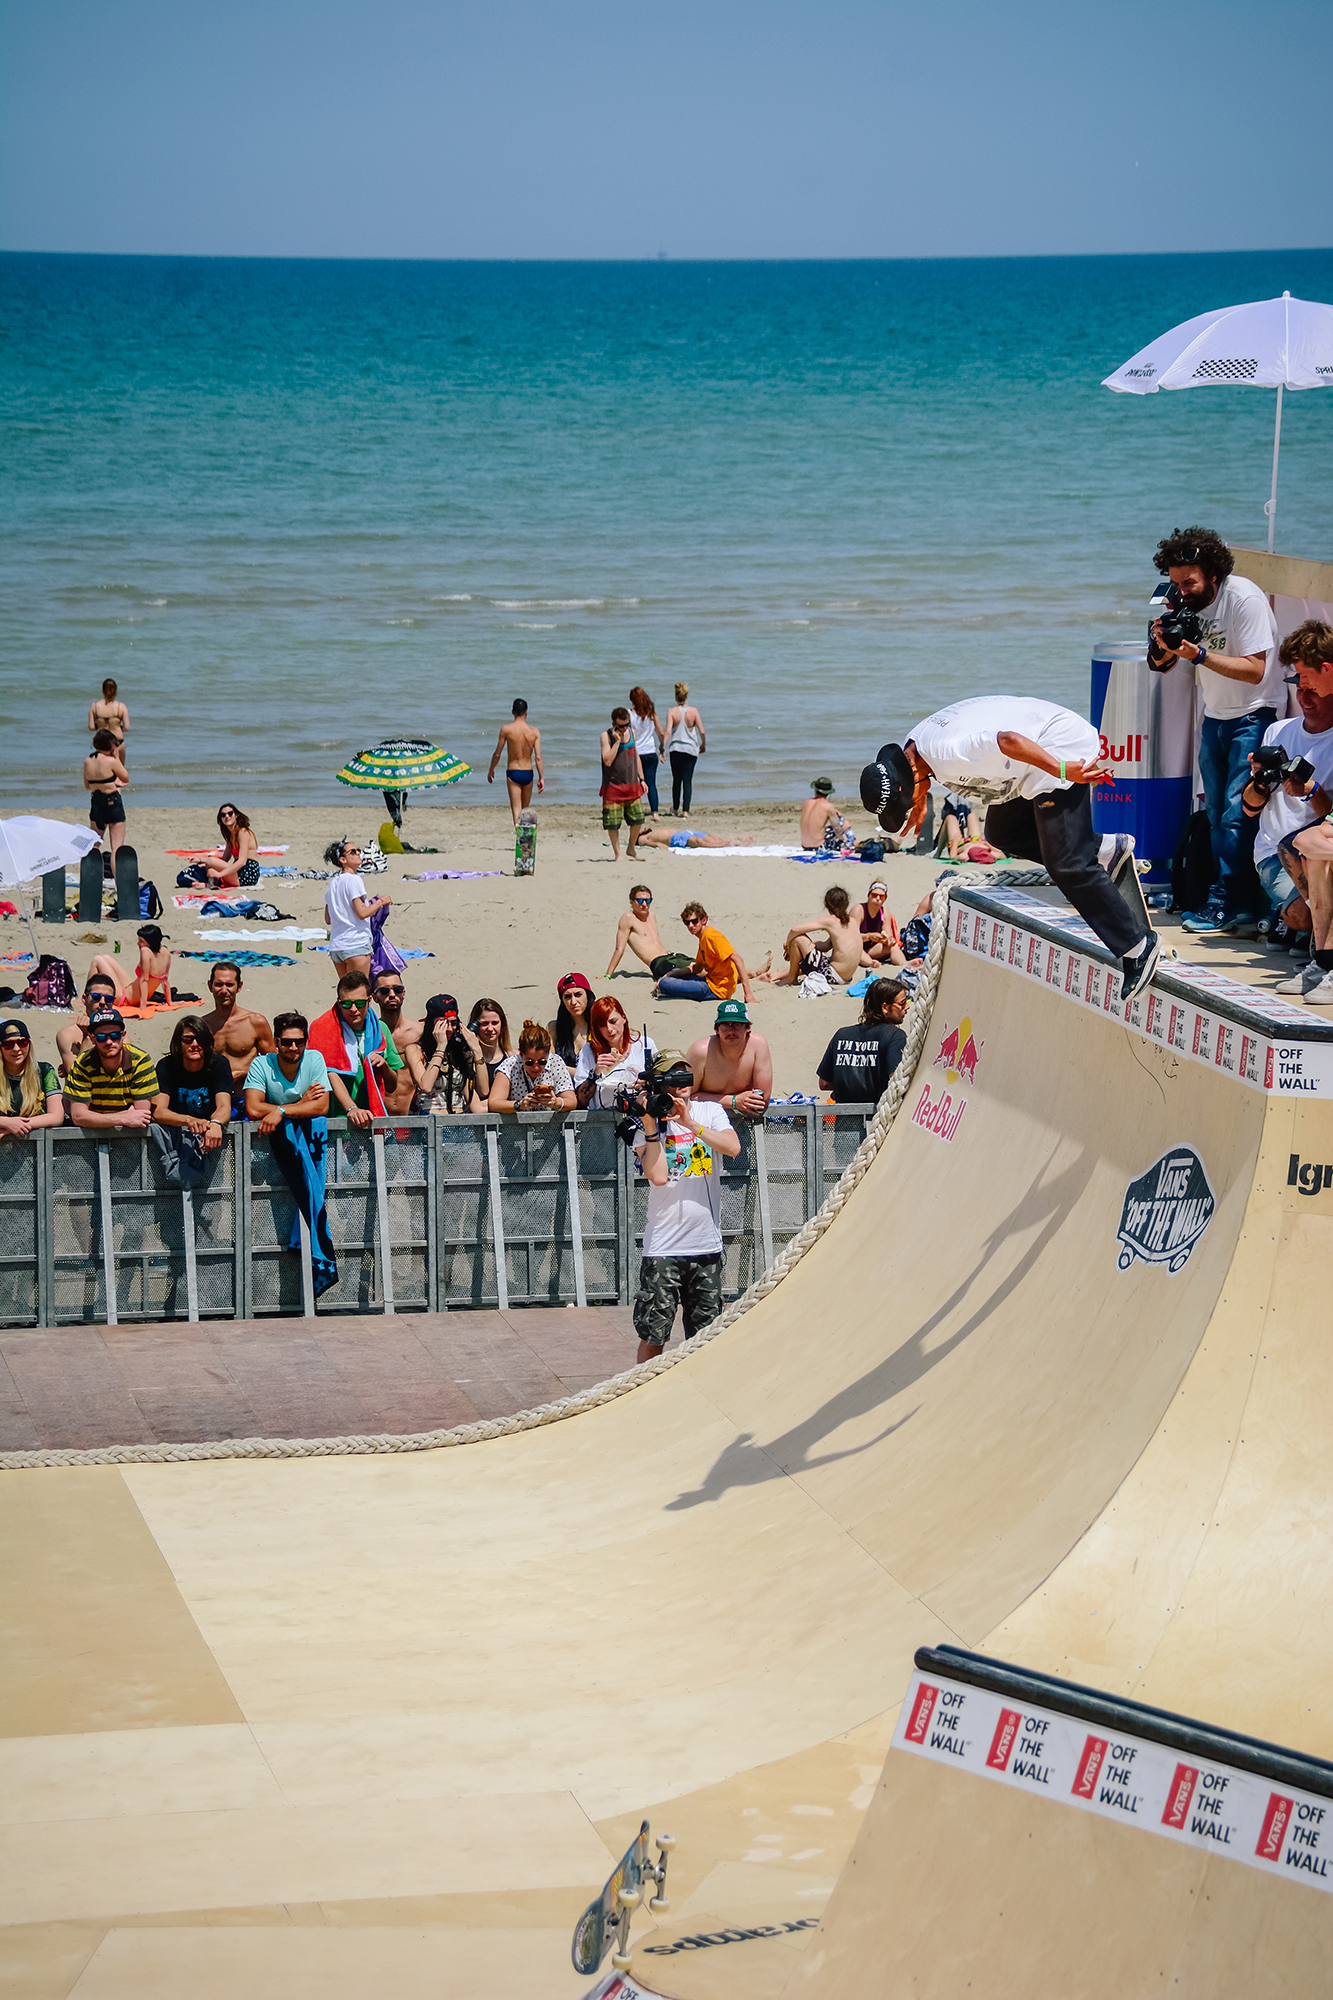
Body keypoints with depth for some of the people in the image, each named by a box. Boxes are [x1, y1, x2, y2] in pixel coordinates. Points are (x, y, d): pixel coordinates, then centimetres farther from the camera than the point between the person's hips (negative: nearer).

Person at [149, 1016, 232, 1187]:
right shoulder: (166, 1066, -9)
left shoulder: (219, 1064, -6)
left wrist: (215, 1124, -45)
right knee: (155, 1126, -33)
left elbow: (224, 1107, -19)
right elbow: (157, 1111, -21)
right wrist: (189, 1121, -43)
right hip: (175, 1132, -1)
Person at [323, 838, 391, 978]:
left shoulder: (333, 883, 14)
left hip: (336, 945, 8)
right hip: (356, 944, -8)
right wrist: (380, 902, -2)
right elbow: (362, 913, -18)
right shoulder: (353, 880, -11)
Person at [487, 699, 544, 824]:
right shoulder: (534, 731, -3)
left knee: (516, 809, -4)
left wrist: (491, 770, 13)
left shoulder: (506, 729, -9)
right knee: (525, 808, 19)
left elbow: (497, 754, -3)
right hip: (528, 774, 2)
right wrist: (541, 778, 0)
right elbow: (538, 757, -6)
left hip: (513, 773, -2)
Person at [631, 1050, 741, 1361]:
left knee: (704, 1335, 8)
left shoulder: (710, 1113, 7)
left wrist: (690, 1123, -19)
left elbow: (733, 1148, -12)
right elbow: (658, 1176, -13)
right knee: (652, 1335, -4)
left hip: (707, 1243, 2)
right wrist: (650, 1125, -15)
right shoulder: (648, 1124, 0)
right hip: (663, 1245, -2)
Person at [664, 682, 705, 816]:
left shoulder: (672, 712, -6)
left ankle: (676, 809, 27)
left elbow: (668, 731, -16)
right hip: (691, 749, 0)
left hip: (675, 749, 0)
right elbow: (701, 731, -3)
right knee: (687, 780, 0)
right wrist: (703, 744, 13)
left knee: (676, 780, 15)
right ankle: (685, 810, -10)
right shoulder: (693, 711, -5)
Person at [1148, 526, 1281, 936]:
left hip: (1253, 717, -7)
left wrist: (1198, 653, -32)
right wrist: (1162, 645, -18)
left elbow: (1254, 669, -24)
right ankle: (1241, 906, 9)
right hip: (1215, 717, 7)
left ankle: (1225, 904, -6)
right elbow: (1163, 666, 5)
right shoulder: (1185, 602, 0)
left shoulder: (1245, 599, -20)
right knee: (1216, 815, 5)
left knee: (1236, 814, -12)